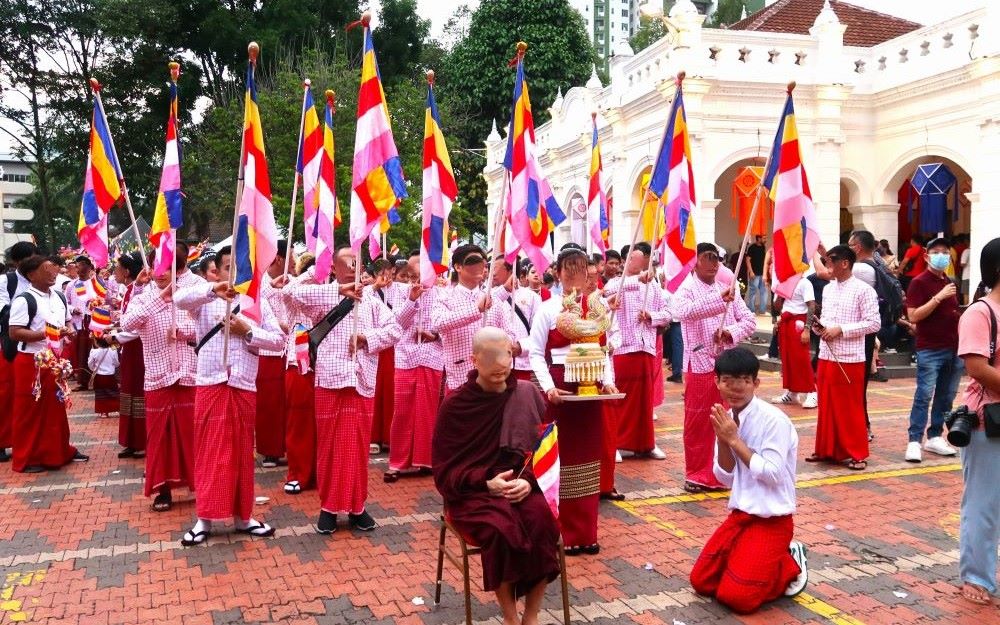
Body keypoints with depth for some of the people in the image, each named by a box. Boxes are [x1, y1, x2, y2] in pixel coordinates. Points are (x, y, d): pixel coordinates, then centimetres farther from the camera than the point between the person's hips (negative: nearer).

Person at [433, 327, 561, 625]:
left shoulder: (528, 395, 1)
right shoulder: (455, 405, -6)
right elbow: (445, 469, -4)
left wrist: (529, 481, -16)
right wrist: (486, 483, -18)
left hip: (524, 486, 2)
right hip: (472, 492, -2)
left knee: (542, 519, -28)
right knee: (502, 527, -31)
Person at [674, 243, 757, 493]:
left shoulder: (728, 289, 12)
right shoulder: (686, 290, -4)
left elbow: (750, 321, 9)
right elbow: (685, 311, -28)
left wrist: (730, 332, -11)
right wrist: (719, 299, -38)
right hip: (700, 365, -5)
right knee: (697, 423, 3)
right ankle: (697, 474, 15)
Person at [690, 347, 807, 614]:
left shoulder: (774, 420, -19)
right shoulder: (727, 419, 2)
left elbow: (772, 476, -23)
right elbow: (726, 478, 3)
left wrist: (735, 440, -21)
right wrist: (722, 440, -14)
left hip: (772, 520, -7)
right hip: (739, 514, 7)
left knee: (735, 596, -15)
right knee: (701, 581, 3)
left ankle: (790, 566, 9)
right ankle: (753, 560, 20)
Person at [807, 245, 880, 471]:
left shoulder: (863, 290, -9)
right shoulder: (828, 289, 11)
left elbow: (874, 323, -13)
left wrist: (840, 330, -17)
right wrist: (818, 326, -3)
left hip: (850, 358, -6)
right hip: (826, 356, 6)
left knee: (850, 408, 2)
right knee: (827, 405, 12)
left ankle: (857, 453, 13)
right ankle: (826, 449, 22)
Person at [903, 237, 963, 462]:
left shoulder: (950, 283, 15)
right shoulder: (919, 282, -6)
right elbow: (913, 316, -15)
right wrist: (939, 297, -20)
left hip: (953, 349, 7)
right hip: (930, 350, -7)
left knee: (946, 396, 10)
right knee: (924, 396, -8)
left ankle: (934, 437, 18)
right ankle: (914, 441, -4)